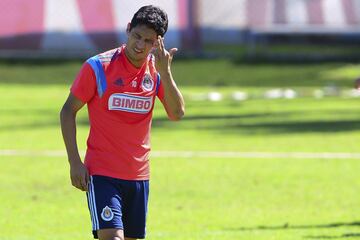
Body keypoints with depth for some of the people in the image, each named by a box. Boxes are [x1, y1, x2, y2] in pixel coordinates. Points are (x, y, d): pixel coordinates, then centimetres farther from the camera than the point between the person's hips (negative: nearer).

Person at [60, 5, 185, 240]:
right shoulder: (98, 66, -9)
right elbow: (68, 110, -3)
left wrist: (165, 72, -19)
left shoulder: (157, 70, 3)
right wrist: (74, 161, -9)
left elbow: (177, 114, -7)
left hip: (139, 175, 5)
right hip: (102, 172, -5)